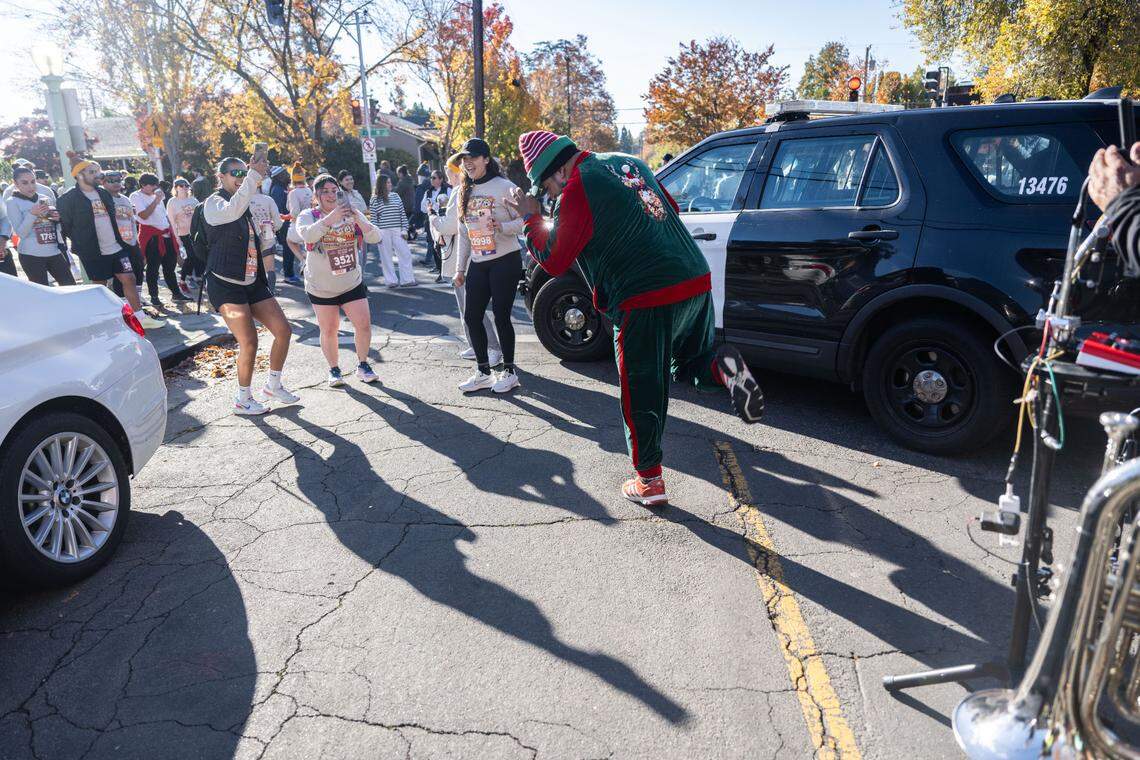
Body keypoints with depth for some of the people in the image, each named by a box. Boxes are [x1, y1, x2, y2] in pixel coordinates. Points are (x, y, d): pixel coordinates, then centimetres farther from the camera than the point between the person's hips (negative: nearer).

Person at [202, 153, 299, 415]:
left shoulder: (244, 206, 17)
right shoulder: (213, 203, -8)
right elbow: (231, 211, -34)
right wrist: (254, 176, -35)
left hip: (252, 282, 8)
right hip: (226, 285, -8)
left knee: (283, 330, 2)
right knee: (249, 342, -13)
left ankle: (273, 386, 19)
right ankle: (243, 399, 6)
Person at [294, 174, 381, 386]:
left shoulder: (352, 214, 2)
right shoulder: (308, 216, -4)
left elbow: (375, 237, -10)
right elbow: (307, 235, -27)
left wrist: (358, 219, -28)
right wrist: (330, 218, -37)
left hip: (352, 283, 2)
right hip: (321, 286, -1)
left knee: (364, 324, -5)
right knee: (329, 330, 5)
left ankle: (362, 365, 14)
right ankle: (334, 369, 23)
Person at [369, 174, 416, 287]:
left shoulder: (395, 196, 9)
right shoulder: (375, 200, 0)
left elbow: (402, 214, 8)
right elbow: (373, 218, -1)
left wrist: (404, 229, 2)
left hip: (397, 231, 3)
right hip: (383, 232, -3)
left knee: (406, 254, -1)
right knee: (386, 257, 3)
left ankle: (407, 280, 6)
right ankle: (391, 281, 12)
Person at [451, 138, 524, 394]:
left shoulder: (504, 186, -8)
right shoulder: (464, 191, 12)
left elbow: (524, 221, -9)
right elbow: (464, 233, 16)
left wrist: (502, 226, -26)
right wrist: (460, 267, 14)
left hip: (505, 261, -6)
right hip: (477, 264, 7)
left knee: (501, 316, -4)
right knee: (472, 317, 4)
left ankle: (509, 371, 13)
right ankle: (483, 372, 18)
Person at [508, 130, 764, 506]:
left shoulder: (577, 192, -8)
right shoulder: (627, 162, 16)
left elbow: (553, 261, -2)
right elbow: (671, 209, 27)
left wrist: (532, 217, 10)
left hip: (646, 299, -7)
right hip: (697, 281, 7)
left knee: (641, 391, 6)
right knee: (689, 362, 25)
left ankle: (649, 480, 13)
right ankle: (722, 367, -9)